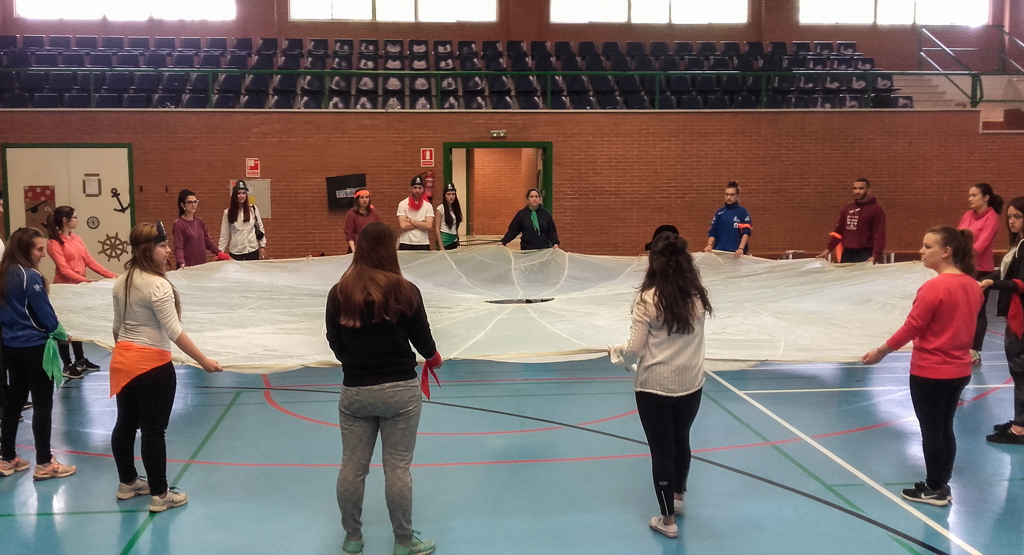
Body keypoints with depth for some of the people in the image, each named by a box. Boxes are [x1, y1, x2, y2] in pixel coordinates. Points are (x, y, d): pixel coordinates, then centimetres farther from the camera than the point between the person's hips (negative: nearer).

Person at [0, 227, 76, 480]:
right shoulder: (30, 276, -19)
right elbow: (45, 314, -16)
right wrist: (59, 332, 2)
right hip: (34, 347, -8)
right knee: (42, 404, 1)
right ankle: (44, 463, 7)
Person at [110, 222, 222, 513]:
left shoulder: (121, 282, 6)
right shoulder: (158, 285, -20)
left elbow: (118, 325, 14)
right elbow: (174, 332, -22)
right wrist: (204, 361, -18)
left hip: (123, 361, 8)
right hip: (152, 364, -8)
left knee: (125, 424, 18)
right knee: (153, 430, -1)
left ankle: (127, 483, 33)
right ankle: (159, 495, 8)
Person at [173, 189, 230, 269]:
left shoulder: (200, 222, 10)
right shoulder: (178, 224, -9)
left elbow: (208, 242, 15)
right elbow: (178, 248, -17)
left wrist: (221, 255, 5)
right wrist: (182, 264, -33)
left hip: (202, 265, 5)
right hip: (188, 267, -5)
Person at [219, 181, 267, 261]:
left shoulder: (253, 209, -1)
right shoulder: (228, 212, -1)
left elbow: (260, 228, 7)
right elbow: (224, 235, 3)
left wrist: (262, 246, 7)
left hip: (252, 250, 1)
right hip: (235, 252, 0)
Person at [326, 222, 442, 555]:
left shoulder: (339, 293, -4)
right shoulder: (404, 291, -11)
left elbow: (335, 345, 7)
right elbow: (423, 341, -1)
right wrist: (433, 357, 22)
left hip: (354, 391, 3)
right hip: (400, 390, -2)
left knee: (352, 466, 12)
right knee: (397, 468, 5)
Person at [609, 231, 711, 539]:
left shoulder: (648, 300, -17)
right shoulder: (698, 296, -5)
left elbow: (634, 351, -14)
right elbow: (692, 335, 7)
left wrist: (616, 352, 7)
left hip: (654, 387, -4)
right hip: (691, 384, 4)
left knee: (662, 449, 8)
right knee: (681, 441, 24)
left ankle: (668, 520, 19)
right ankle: (677, 496, 47)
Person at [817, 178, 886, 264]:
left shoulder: (876, 210, -3)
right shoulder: (847, 209, 14)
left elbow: (879, 235, -10)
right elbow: (838, 231, 18)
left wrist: (875, 256, -22)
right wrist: (828, 249, 11)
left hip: (865, 255, -5)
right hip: (847, 254, 5)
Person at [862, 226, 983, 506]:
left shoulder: (934, 287, -22)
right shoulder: (972, 286, 1)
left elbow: (912, 328, -18)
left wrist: (881, 352, -7)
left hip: (930, 372, -7)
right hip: (960, 370, 7)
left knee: (931, 430, 6)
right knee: (945, 428, 17)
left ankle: (935, 490, 15)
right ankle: (942, 485, 26)